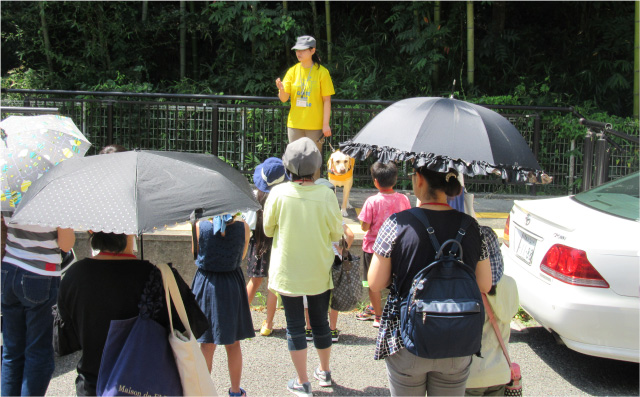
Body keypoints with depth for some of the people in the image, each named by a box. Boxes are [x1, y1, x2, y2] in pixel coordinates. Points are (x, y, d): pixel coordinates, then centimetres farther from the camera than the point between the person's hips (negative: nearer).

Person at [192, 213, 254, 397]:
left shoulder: (200, 227, -12)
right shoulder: (243, 227, -9)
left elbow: (195, 253, 3)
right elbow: (242, 257, 4)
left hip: (206, 284, -1)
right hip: (233, 284, 1)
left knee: (206, 345, 9)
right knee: (233, 344, 13)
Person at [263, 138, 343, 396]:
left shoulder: (278, 193, -14)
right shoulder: (326, 195, -14)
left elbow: (268, 230, -1)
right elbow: (337, 234, -4)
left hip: (287, 272, -1)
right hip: (319, 271, 2)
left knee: (295, 326, 8)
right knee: (320, 322, 18)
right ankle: (324, 372, 34)